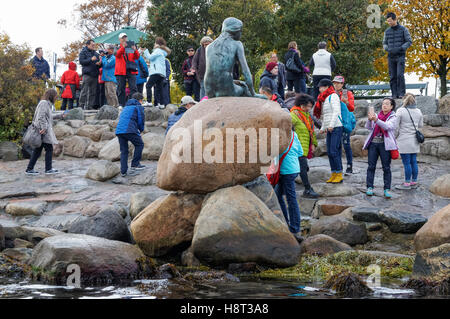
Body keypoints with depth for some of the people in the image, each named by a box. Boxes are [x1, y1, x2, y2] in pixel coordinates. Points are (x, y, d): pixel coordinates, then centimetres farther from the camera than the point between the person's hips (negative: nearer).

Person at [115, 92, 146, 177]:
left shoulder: (126, 107, 30)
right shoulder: (138, 107, 8)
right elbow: (141, 120, 2)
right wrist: (141, 130, 23)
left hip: (119, 130, 7)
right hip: (129, 130, -7)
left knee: (124, 150, 11)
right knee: (139, 144, 11)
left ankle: (123, 171, 7)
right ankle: (135, 165, 4)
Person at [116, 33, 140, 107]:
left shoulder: (131, 47, 13)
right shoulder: (118, 48, 10)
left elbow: (137, 57, 2)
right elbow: (117, 54, -12)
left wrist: (135, 50, -19)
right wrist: (123, 47, -28)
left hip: (131, 71, 1)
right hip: (121, 71, 0)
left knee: (133, 88, -7)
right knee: (121, 89, 2)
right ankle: (121, 104, 7)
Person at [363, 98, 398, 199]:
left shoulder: (393, 117, 4)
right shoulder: (377, 115, 14)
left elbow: (387, 126, -16)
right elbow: (368, 127, 2)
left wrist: (376, 120, -31)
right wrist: (370, 120, -20)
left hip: (385, 144, -3)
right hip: (373, 143, 3)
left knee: (386, 168, -2)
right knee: (371, 166, 0)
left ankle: (387, 189, 0)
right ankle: (370, 187, 5)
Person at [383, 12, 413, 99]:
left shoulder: (403, 29, 0)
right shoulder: (387, 31, 12)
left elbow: (409, 42, -1)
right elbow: (384, 44, 19)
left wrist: (400, 48, -13)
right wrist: (388, 49, -3)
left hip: (400, 56, -4)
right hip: (391, 57, 4)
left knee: (400, 75, -15)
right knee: (393, 76, 0)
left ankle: (402, 94, -12)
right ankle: (394, 95, 2)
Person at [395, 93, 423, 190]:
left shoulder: (401, 111, -11)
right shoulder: (418, 111, 5)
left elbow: (396, 127, -10)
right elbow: (420, 125, 16)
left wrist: (395, 137, 5)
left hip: (404, 141, -6)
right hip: (415, 141, 6)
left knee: (407, 163, -2)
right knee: (414, 162, 11)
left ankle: (407, 183, 2)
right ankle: (414, 182, 17)